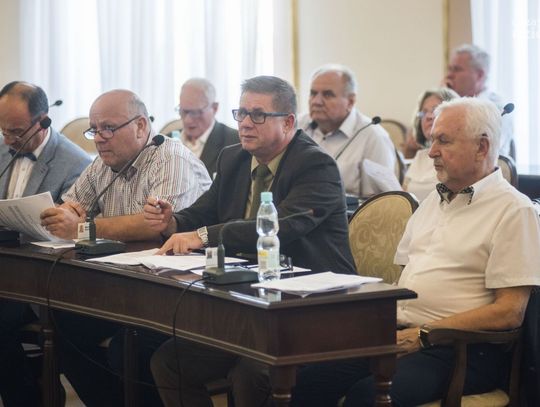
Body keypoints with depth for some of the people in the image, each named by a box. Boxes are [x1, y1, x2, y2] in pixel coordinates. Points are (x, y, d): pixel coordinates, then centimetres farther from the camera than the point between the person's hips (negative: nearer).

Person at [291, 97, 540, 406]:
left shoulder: (513, 210, -5)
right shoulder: (434, 201, 21)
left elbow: (509, 312, -12)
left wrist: (424, 335, -13)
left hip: (458, 349, -7)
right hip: (398, 336, 7)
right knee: (307, 380, -16)